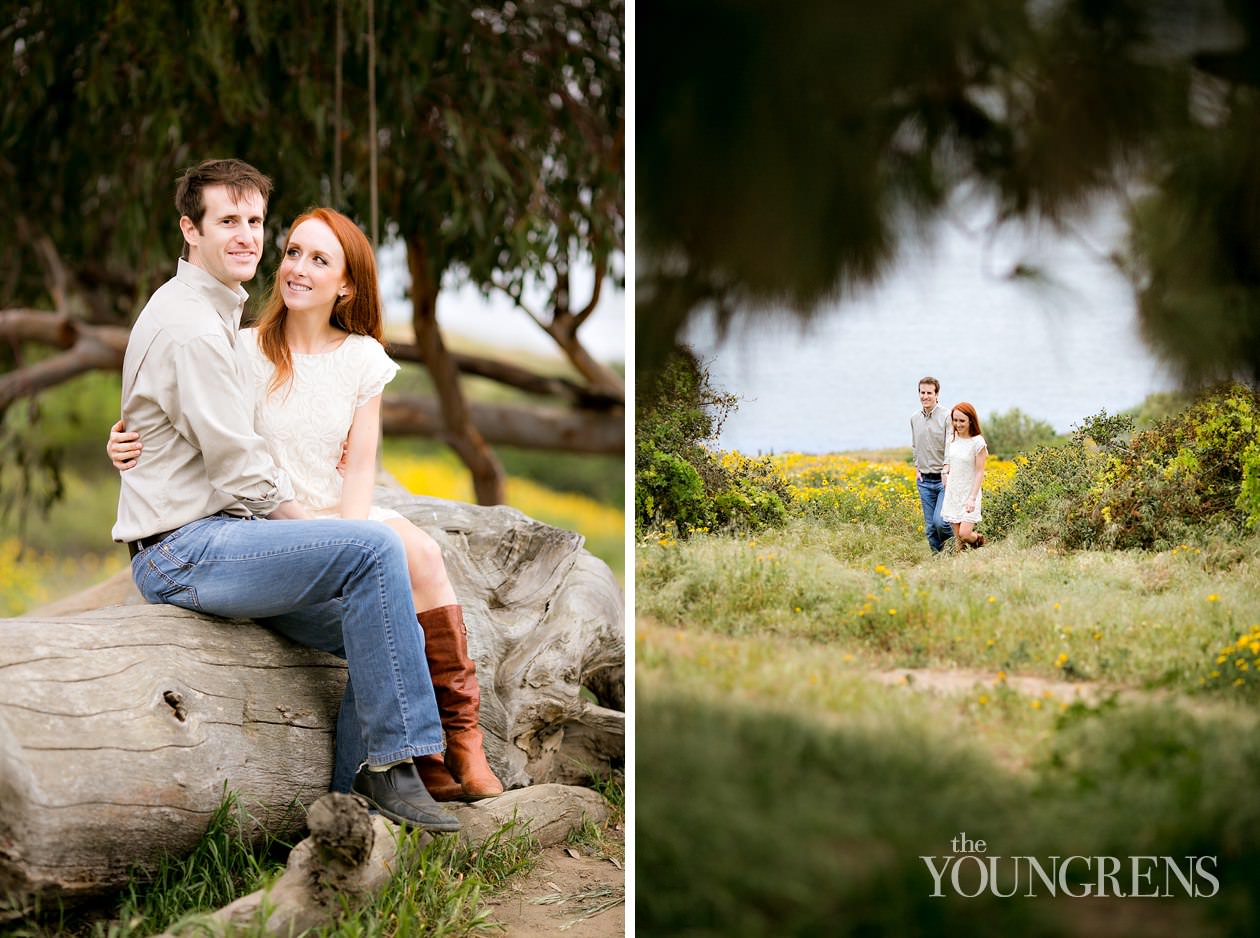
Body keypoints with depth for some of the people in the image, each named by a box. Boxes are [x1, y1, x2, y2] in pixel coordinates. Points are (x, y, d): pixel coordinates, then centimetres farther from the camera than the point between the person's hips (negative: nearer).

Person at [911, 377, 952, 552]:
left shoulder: (946, 417, -11)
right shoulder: (914, 418, 9)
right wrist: (917, 468, 12)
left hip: (944, 479, -6)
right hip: (924, 480, 6)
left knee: (940, 521, -17)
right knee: (930, 527, 6)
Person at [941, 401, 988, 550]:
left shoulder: (977, 442, -14)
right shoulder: (952, 438, 3)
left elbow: (980, 472, -14)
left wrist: (973, 498, -19)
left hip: (969, 493, -5)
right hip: (952, 493, 5)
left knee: (964, 534, -13)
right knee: (958, 538, 3)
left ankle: (979, 540, 18)